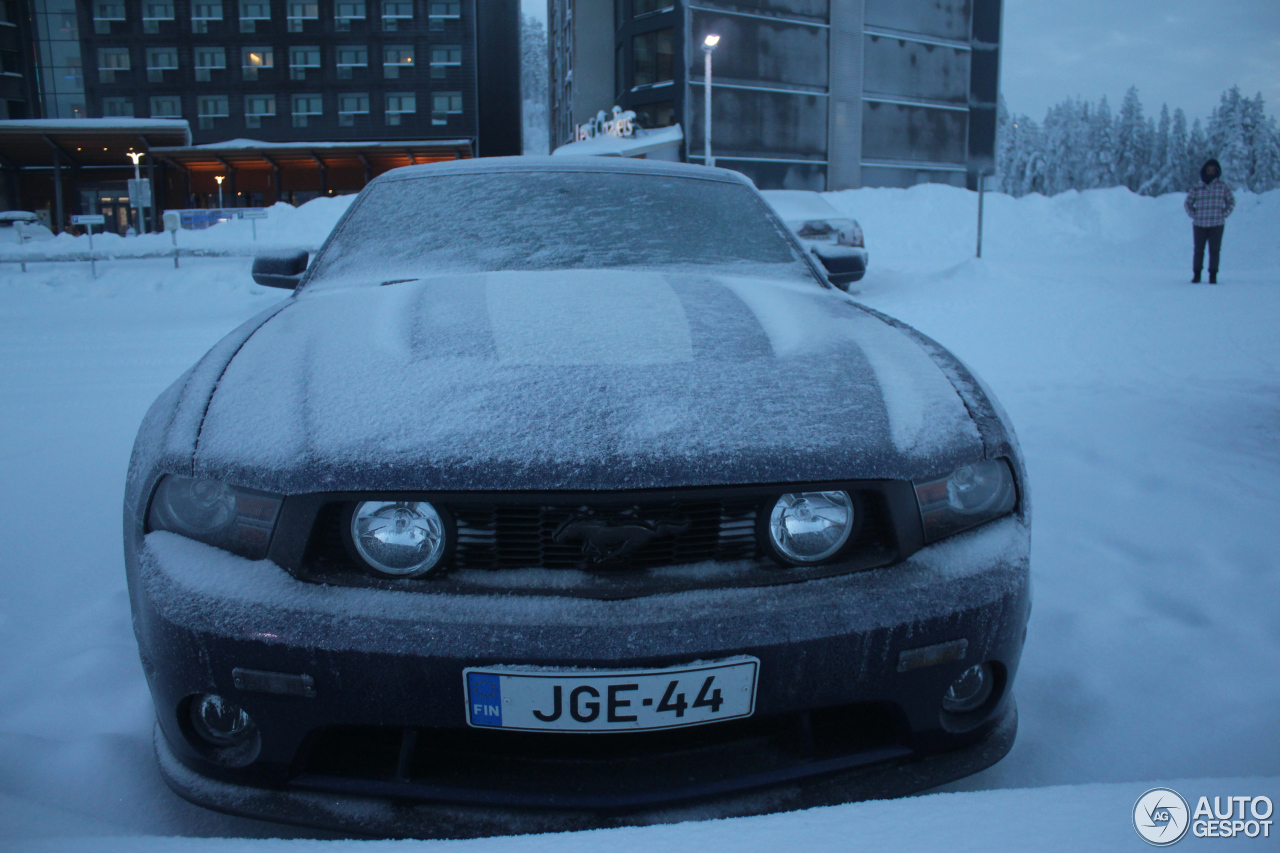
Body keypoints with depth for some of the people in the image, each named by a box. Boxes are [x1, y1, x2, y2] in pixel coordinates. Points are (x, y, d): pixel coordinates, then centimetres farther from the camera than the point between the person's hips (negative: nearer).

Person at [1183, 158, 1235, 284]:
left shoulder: (1223, 187, 6)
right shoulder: (1196, 188, 5)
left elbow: (1231, 202, 15)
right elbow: (1187, 204, 13)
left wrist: (1224, 214, 4)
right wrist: (1194, 215, 2)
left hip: (1217, 225, 0)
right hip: (1199, 225, 0)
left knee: (1214, 251, -2)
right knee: (1198, 250, 2)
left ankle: (1213, 276, 4)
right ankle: (1196, 275, 12)